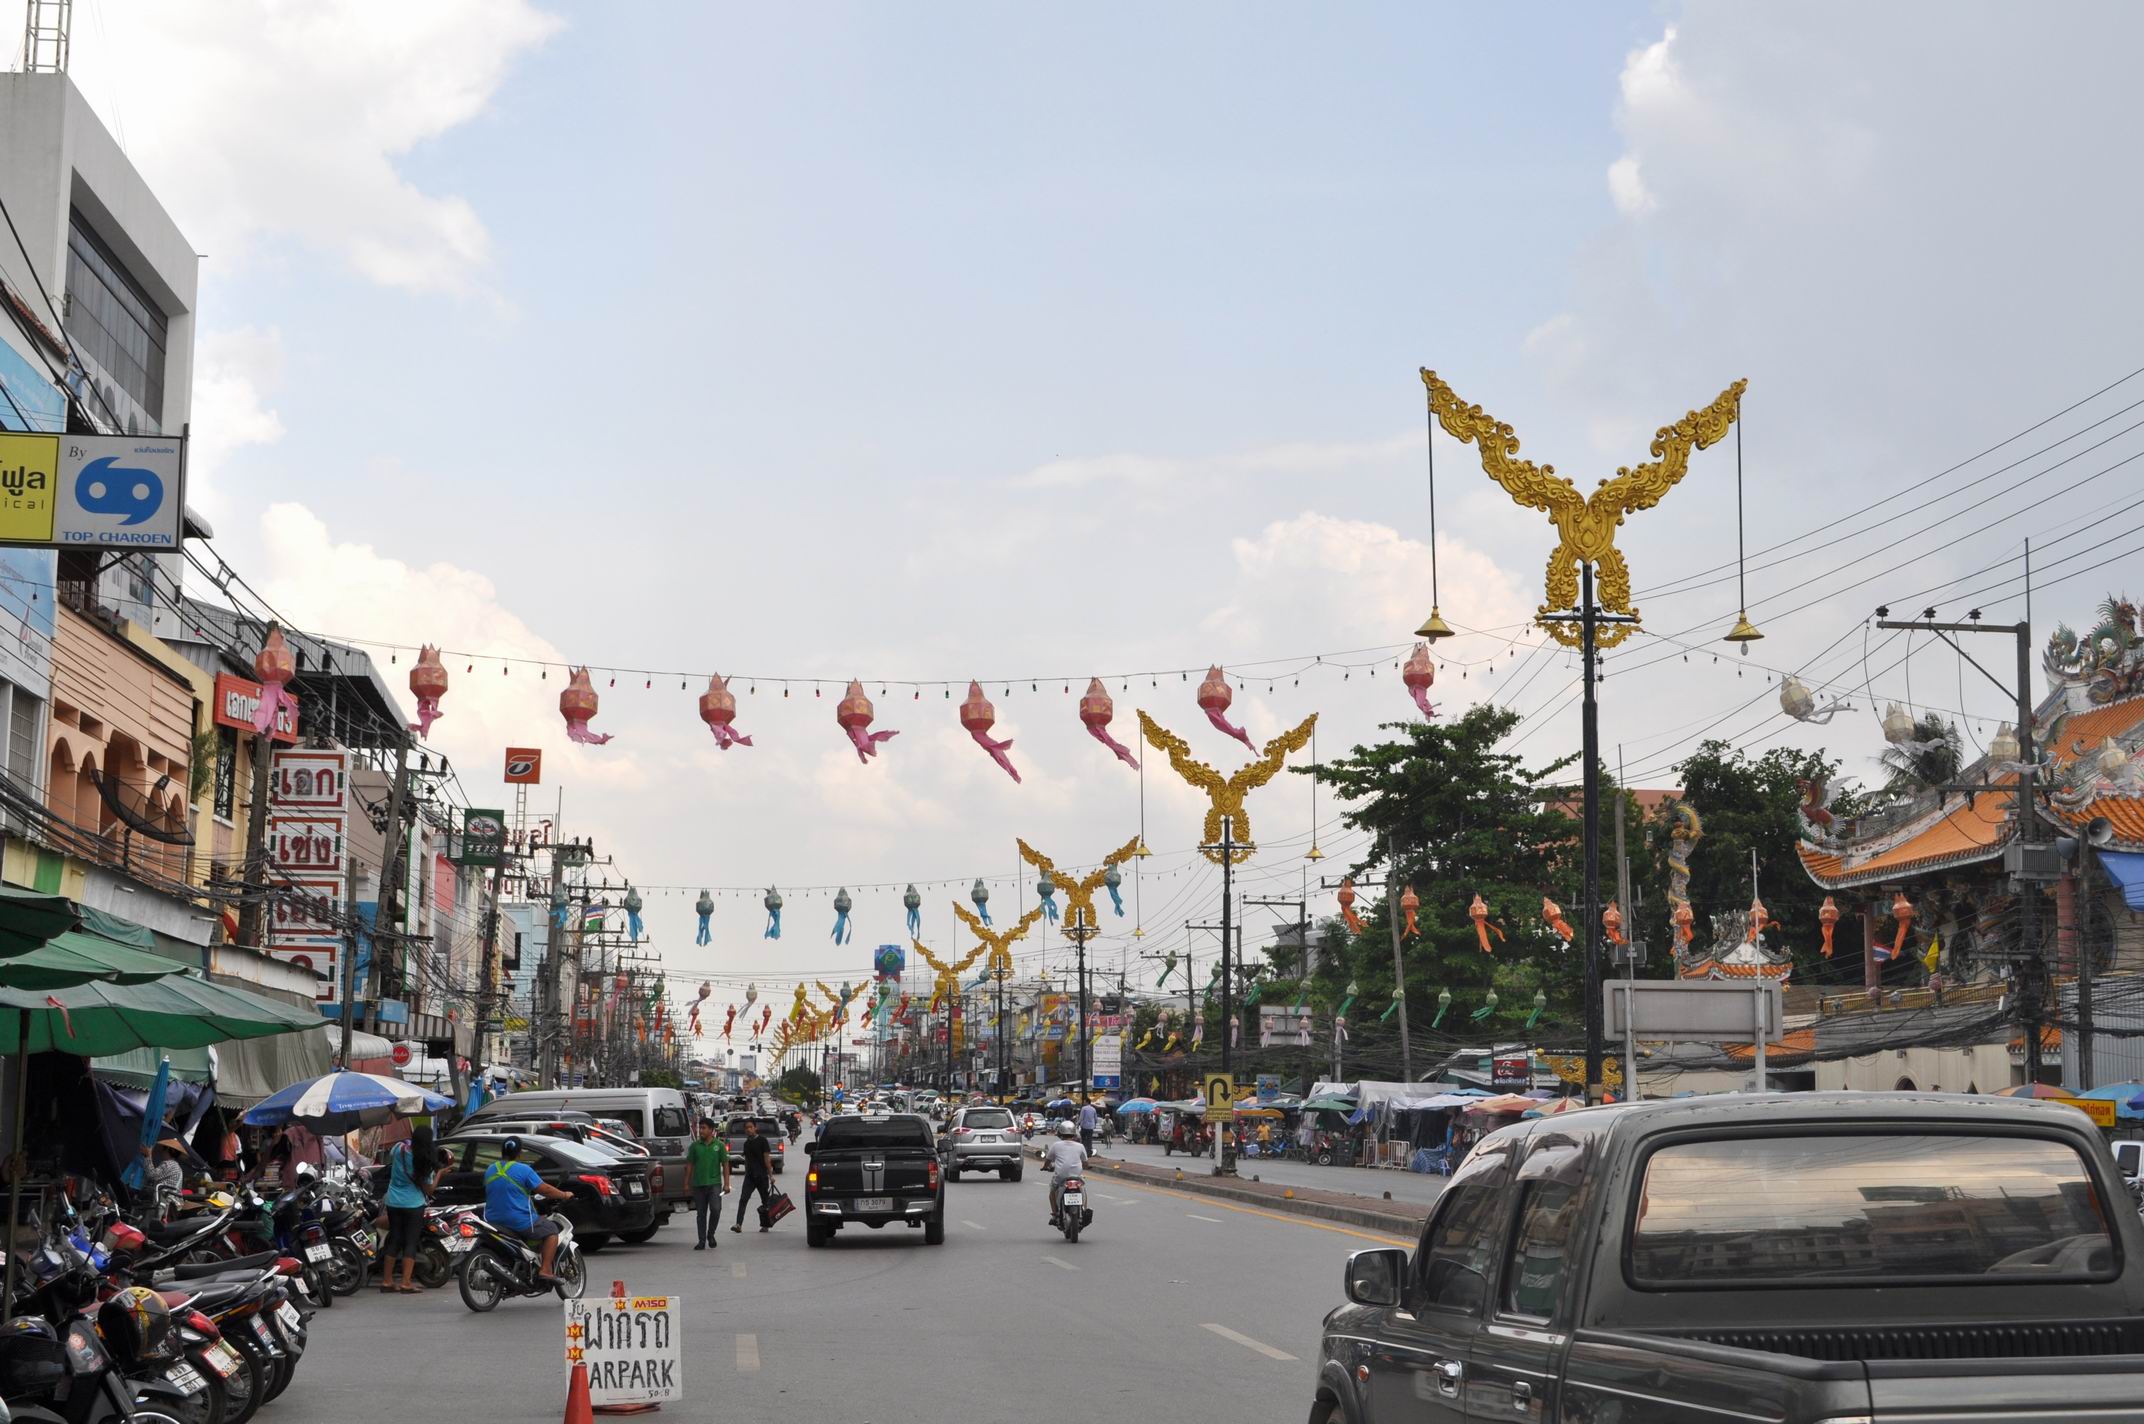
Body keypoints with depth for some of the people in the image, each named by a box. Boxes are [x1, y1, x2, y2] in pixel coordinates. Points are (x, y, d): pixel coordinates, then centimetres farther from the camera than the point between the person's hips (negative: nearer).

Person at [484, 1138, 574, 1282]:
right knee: (551, 1230, 10)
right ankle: (545, 1270, -2)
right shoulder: (523, 1170, -11)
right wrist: (565, 1195, 5)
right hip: (520, 1221, -6)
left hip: (493, 1221, 6)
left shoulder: (490, 1170, 8)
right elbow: (544, 1189, -11)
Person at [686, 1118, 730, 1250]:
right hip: (698, 1184, 2)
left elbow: (725, 1165, 3)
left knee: (716, 1209, -15)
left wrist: (726, 1183, -3)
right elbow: (689, 1165, 9)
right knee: (701, 1213, 5)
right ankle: (702, 1240, 11)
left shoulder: (719, 1145, 2)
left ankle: (711, 1234, 6)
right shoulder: (695, 1146, 6)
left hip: (714, 1183, -2)